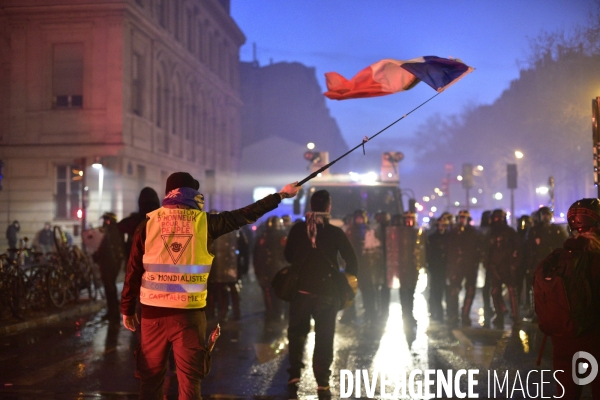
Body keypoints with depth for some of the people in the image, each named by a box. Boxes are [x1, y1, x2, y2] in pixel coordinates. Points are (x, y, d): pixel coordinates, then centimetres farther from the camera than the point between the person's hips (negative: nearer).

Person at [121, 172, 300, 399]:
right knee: (189, 379, 8)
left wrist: (127, 309, 10)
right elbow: (246, 215, 6)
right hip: (189, 312, -1)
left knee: (151, 377, 11)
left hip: (154, 312, 1)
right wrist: (281, 195, 18)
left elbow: (133, 271, 1)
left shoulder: (149, 223, 1)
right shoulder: (204, 222, -2)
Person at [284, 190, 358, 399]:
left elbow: (288, 256, 5)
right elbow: (352, 260, -7)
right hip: (326, 291, -1)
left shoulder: (297, 229, -4)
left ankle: (294, 373, 20)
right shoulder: (336, 232, -7)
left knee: (297, 332, 20)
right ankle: (322, 383, 3)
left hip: (300, 289, 1)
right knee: (324, 337, 5)